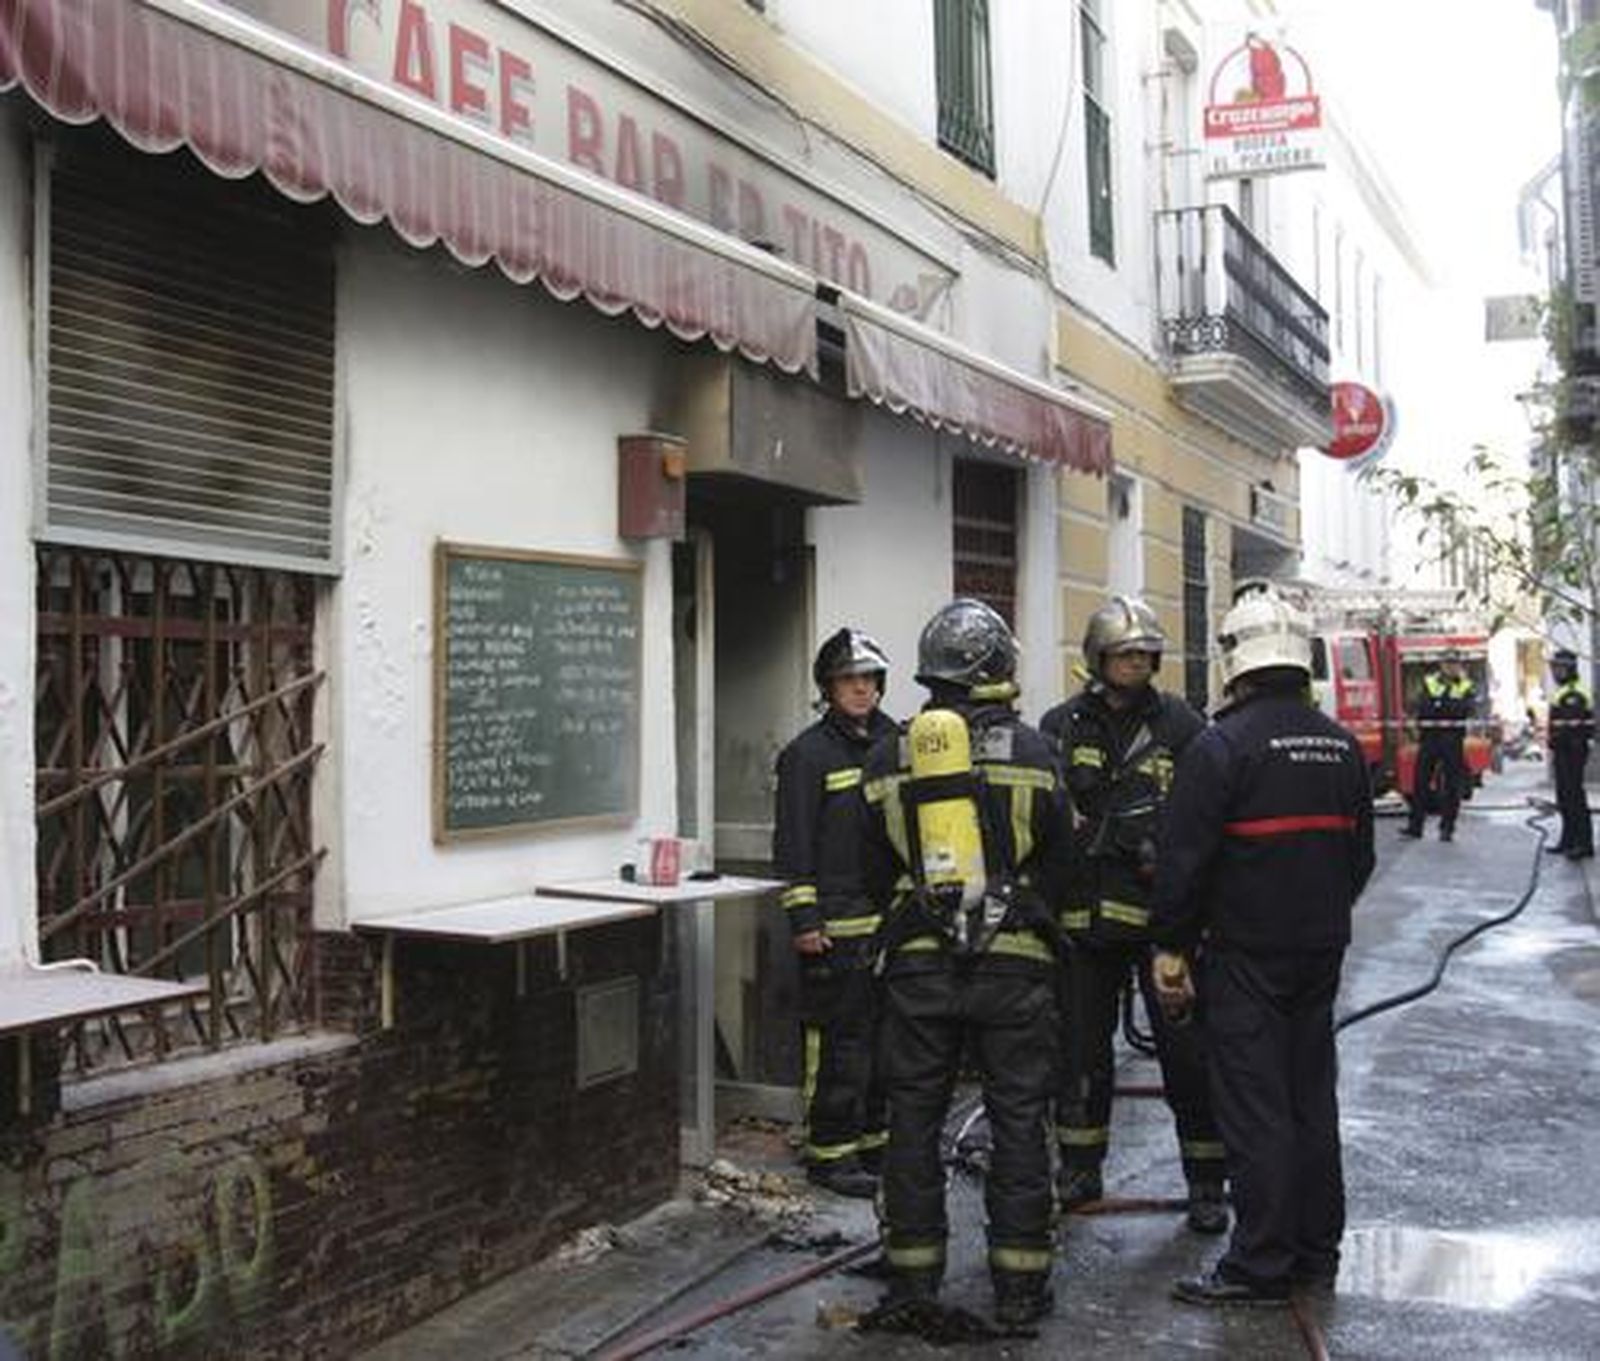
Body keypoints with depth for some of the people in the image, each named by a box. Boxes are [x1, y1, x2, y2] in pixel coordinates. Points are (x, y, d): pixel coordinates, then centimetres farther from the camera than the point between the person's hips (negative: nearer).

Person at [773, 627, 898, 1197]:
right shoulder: (809, 753, -6)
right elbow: (794, 845, -10)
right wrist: (803, 918, -15)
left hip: (892, 920, 7)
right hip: (837, 927, -7)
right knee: (839, 1043, -4)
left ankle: (875, 1140, 26)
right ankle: (830, 1153, 6)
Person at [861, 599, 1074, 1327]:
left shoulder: (888, 757, 3)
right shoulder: (1031, 751, -4)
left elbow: (876, 873, 9)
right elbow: (1059, 864, 4)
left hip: (918, 965, 2)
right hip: (1013, 965, -1)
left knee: (914, 1119, 11)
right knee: (1018, 1122, 7)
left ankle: (913, 1274, 18)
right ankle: (1019, 1281, 13)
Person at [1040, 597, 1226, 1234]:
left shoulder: (1180, 725, 2)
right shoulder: (1062, 726, 6)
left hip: (1163, 916, -2)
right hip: (1085, 913, 2)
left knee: (1187, 1050, 2)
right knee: (1080, 1049, 13)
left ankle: (1206, 1182, 15)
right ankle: (1079, 1170, 29)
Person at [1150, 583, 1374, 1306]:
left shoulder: (1221, 745, -15)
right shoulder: (1342, 745, 7)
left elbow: (1184, 858, -15)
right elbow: (1359, 853, 16)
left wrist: (1170, 944, -6)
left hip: (1246, 953, -7)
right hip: (1322, 949, 7)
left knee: (1254, 1106, -1)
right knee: (1312, 1096, 15)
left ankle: (1261, 1266, 4)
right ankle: (1317, 1252, 25)